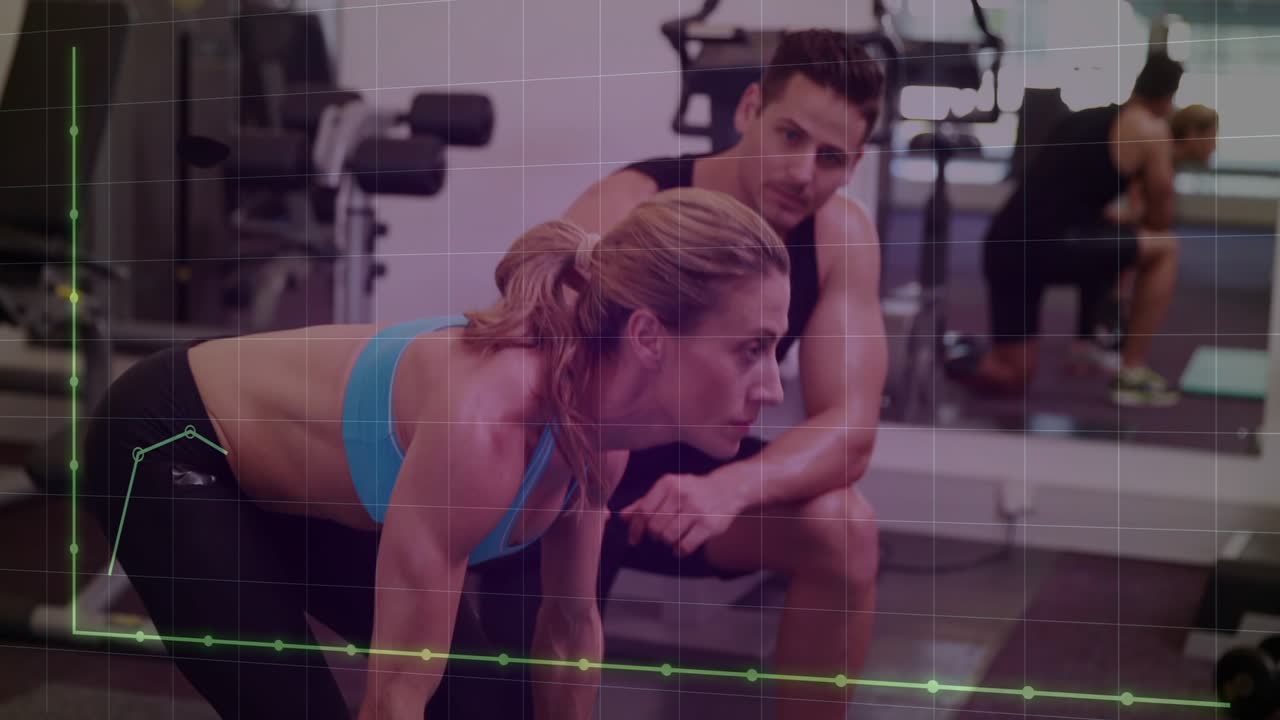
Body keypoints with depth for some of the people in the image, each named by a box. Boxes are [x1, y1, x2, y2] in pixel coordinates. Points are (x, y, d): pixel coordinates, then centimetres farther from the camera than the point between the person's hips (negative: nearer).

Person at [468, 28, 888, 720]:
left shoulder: (843, 234, -14)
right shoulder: (625, 210, -26)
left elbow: (848, 427, -21)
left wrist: (731, 489, -41)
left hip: (690, 467, 3)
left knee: (842, 525, -23)